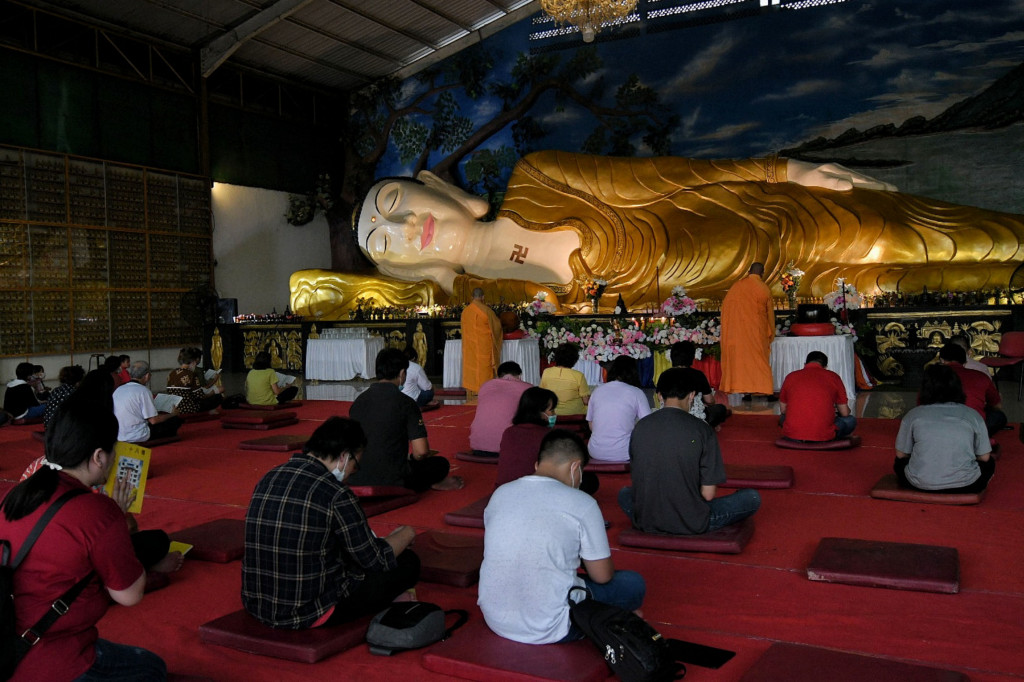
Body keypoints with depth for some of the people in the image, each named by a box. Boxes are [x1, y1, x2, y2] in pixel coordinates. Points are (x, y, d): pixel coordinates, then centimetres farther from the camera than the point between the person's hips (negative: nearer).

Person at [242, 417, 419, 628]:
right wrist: (406, 533, 12)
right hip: (309, 613, -8)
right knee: (408, 563, 3)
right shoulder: (336, 494, -19)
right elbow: (378, 560, -9)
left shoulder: (268, 479, 2)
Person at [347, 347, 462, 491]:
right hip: (392, 484, -5)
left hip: (356, 482, 6)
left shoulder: (358, 400, 4)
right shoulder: (405, 403, -11)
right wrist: (411, 458, 9)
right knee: (441, 464, 16)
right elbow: (421, 452, -16)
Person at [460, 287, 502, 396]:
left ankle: (469, 395, 13)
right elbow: (496, 325, -1)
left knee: (469, 369, 10)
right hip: (484, 345, -4)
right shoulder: (486, 310, -13)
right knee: (484, 369, 2)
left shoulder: (465, 311, 0)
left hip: (469, 345, 4)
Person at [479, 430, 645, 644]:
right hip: (548, 630, -5)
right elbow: (602, 576, -4)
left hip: (494, 620, 5)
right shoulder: (581, 504, -13)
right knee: (633, 583, 12)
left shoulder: (500, 493, 1)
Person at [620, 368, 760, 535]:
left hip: (646, 523, 2)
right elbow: (708, 494, -11)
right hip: (692, 525, -2)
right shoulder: (702, 430, -13)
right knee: (752, 498, 15)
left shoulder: (640, 427, -3)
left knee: (624, 493, 35)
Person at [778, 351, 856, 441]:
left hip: (792, 436, 1)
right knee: (851, 420, 23)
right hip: (823, 437, -1)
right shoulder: (833, 377, 5)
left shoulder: (791, 376, 9)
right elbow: (845, 413, 12)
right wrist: (834, 411, 35)